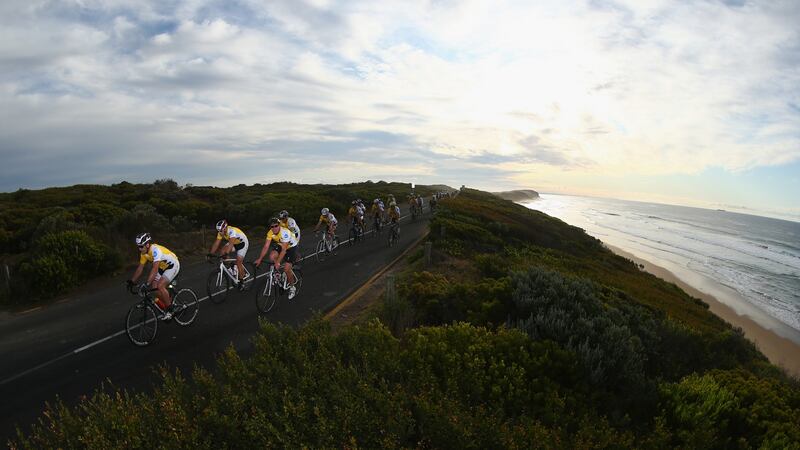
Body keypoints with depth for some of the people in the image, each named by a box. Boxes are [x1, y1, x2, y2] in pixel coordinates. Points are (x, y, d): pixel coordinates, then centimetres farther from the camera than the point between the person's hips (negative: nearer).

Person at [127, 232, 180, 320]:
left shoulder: (156, 250, -32)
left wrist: (147, 284, -46)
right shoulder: (144, 253, -6)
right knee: (154, 287, -7)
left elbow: (155, 269, -40)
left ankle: (169, 310, -6)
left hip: (173, 266, -8)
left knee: (160, 286, -21)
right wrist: (132, 281, -3)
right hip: (163, 267, 8)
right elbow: (140, 268, 3)